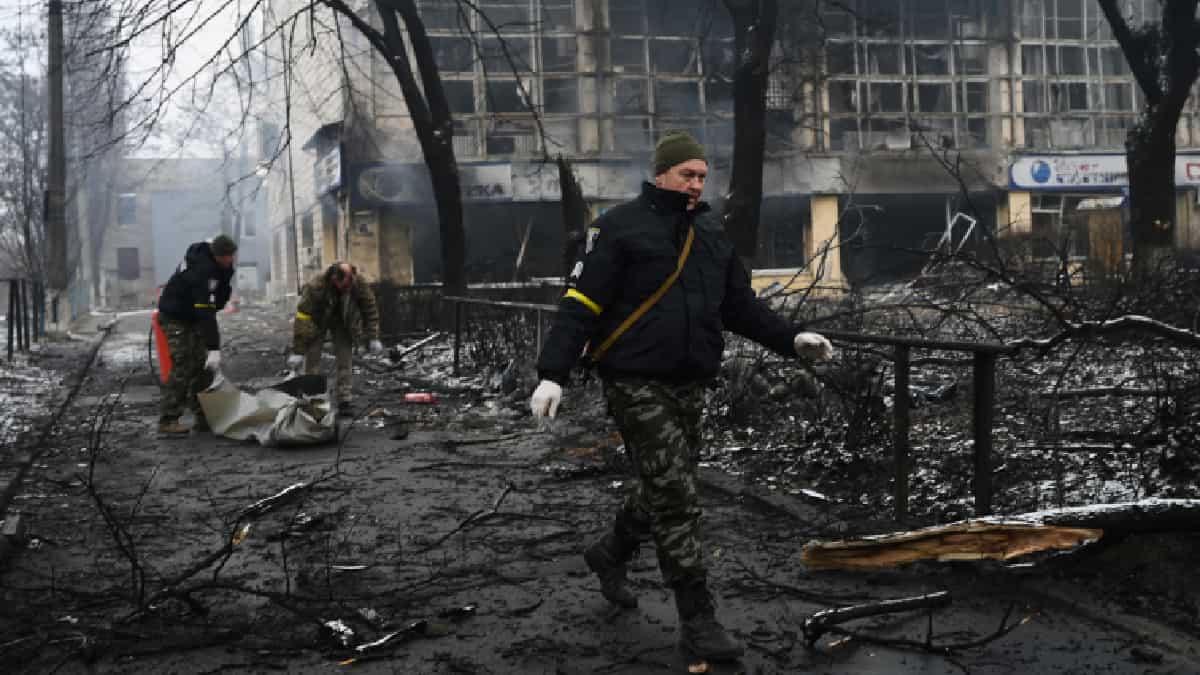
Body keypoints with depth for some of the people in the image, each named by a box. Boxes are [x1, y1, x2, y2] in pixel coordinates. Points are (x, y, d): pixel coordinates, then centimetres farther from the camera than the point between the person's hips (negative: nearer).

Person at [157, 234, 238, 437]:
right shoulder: (203, 270, -33)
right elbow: (206, 312, -37)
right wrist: (214, 349, -39)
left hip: (194, 316, 9)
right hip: (175, 318, -9)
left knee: (203, 366, 6)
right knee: (183, 367, -16)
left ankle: (202, 417, 11)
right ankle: (167, 421, -15)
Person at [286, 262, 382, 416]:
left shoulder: (359, 284, -28)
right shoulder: (315, 287, -36)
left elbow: (370, 310, -12)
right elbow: (302, 317, -32)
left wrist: (373, 338, -11)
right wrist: (298, 351, -31)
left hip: (343, 322, 2)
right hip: (317, 321, -2)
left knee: (344, 360, -6)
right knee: (312, 359, -9)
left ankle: (344, 400, -4)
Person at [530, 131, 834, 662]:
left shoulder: (711, 233, 13)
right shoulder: (622, 227, -7)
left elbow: (741, 305, 18)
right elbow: (581, 304, -11)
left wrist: (791, 340, 6)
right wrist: (552, 373, -19)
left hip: (690, 384, 7)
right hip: (637, 383, -7)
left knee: (664, 487, 17)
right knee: (675, 497, -9)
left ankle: (610, 555, 43)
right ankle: (697, 619, -2)